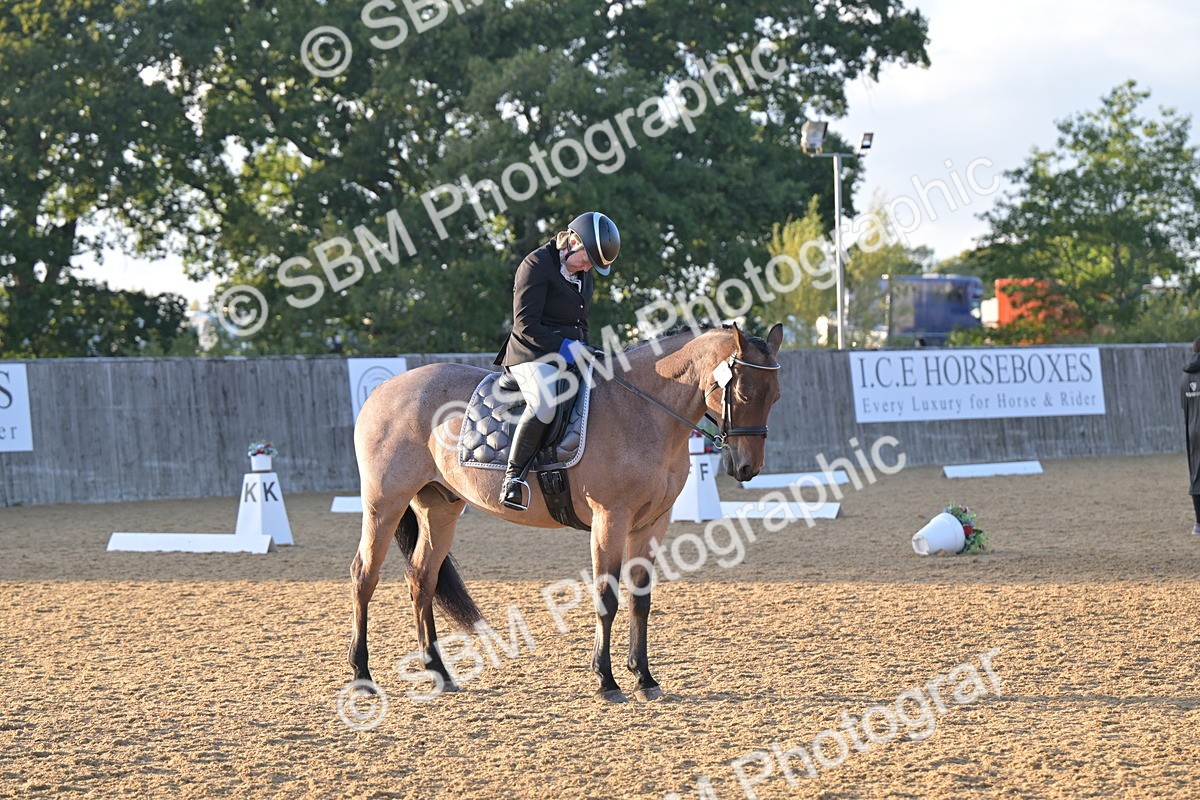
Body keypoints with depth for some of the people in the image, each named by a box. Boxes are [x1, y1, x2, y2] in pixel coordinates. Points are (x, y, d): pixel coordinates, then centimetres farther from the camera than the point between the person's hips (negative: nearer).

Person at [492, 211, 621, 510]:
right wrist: (563, 348, -20)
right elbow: (525, 325, -14)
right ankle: (512, 476, -30)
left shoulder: (585, 276, 19)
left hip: (571, 355, 9)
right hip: (533, 355, -9)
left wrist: (584, 349, 9)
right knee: (545, 402, -37)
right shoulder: (536, 265, -8)